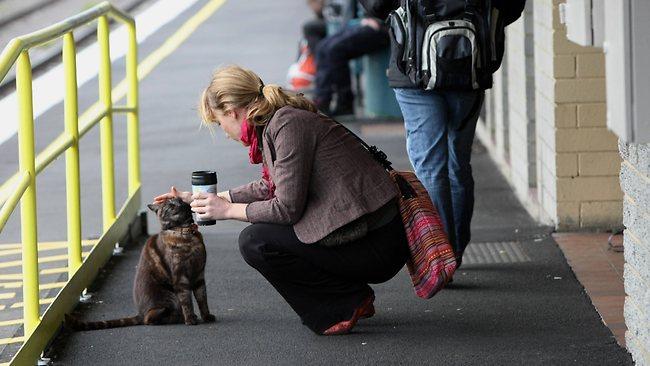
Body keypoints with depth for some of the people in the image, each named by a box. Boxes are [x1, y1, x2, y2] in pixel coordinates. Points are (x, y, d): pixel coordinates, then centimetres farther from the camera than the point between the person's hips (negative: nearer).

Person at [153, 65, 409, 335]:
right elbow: (271, 188, 27)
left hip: (374, 246, -10)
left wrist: (228, 210, -2)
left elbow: (287, 208, -17)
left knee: (255, 241, -9)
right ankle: (352, 296, 16)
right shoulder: (278, 120, 13)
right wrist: (198, 199, 28)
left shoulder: (288, 124, -15)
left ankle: (348, 303, -1)